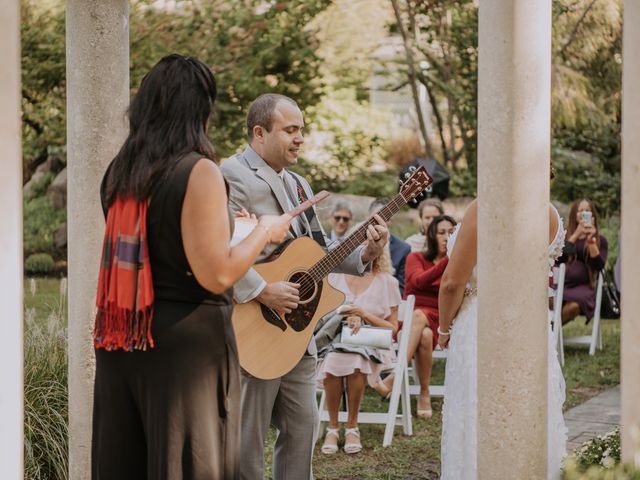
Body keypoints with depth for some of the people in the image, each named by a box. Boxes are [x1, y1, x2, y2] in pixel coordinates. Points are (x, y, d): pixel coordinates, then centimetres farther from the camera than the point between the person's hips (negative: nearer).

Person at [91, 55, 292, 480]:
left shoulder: (119, 173, 8)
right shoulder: (199, 172, -13)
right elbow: (217, 275, -17)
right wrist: (264, 232, -2)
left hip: (120, 345, 7)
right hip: (187, 342, -7)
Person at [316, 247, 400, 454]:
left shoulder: (386, 282, 7)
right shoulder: (334, 276, 12)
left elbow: (392, 328, 4)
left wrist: (363, 314, -11)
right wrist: (346, 318, -11)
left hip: (372, 345, -1)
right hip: (336, 340, 1)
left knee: (355, 361, -35)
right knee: (332, 361, -33)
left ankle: (352, 426, -18)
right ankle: (332, 427, -18)